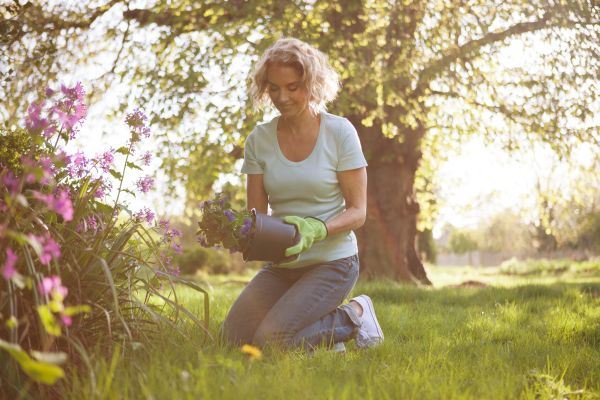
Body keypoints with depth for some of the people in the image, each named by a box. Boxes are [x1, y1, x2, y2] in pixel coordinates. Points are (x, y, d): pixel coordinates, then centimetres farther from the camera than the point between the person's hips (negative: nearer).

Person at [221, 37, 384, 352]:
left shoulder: (339, 132, -9)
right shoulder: (259, 140, 1)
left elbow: (357, 211, -9)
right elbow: (256, 213, 1)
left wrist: (316, 230, -28)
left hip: (333, 261, -4)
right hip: (281, 265, 5)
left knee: (271, 339, -22)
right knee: (234, 338, -11)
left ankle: (353, 316, 3)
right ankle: (324, 324, 10)